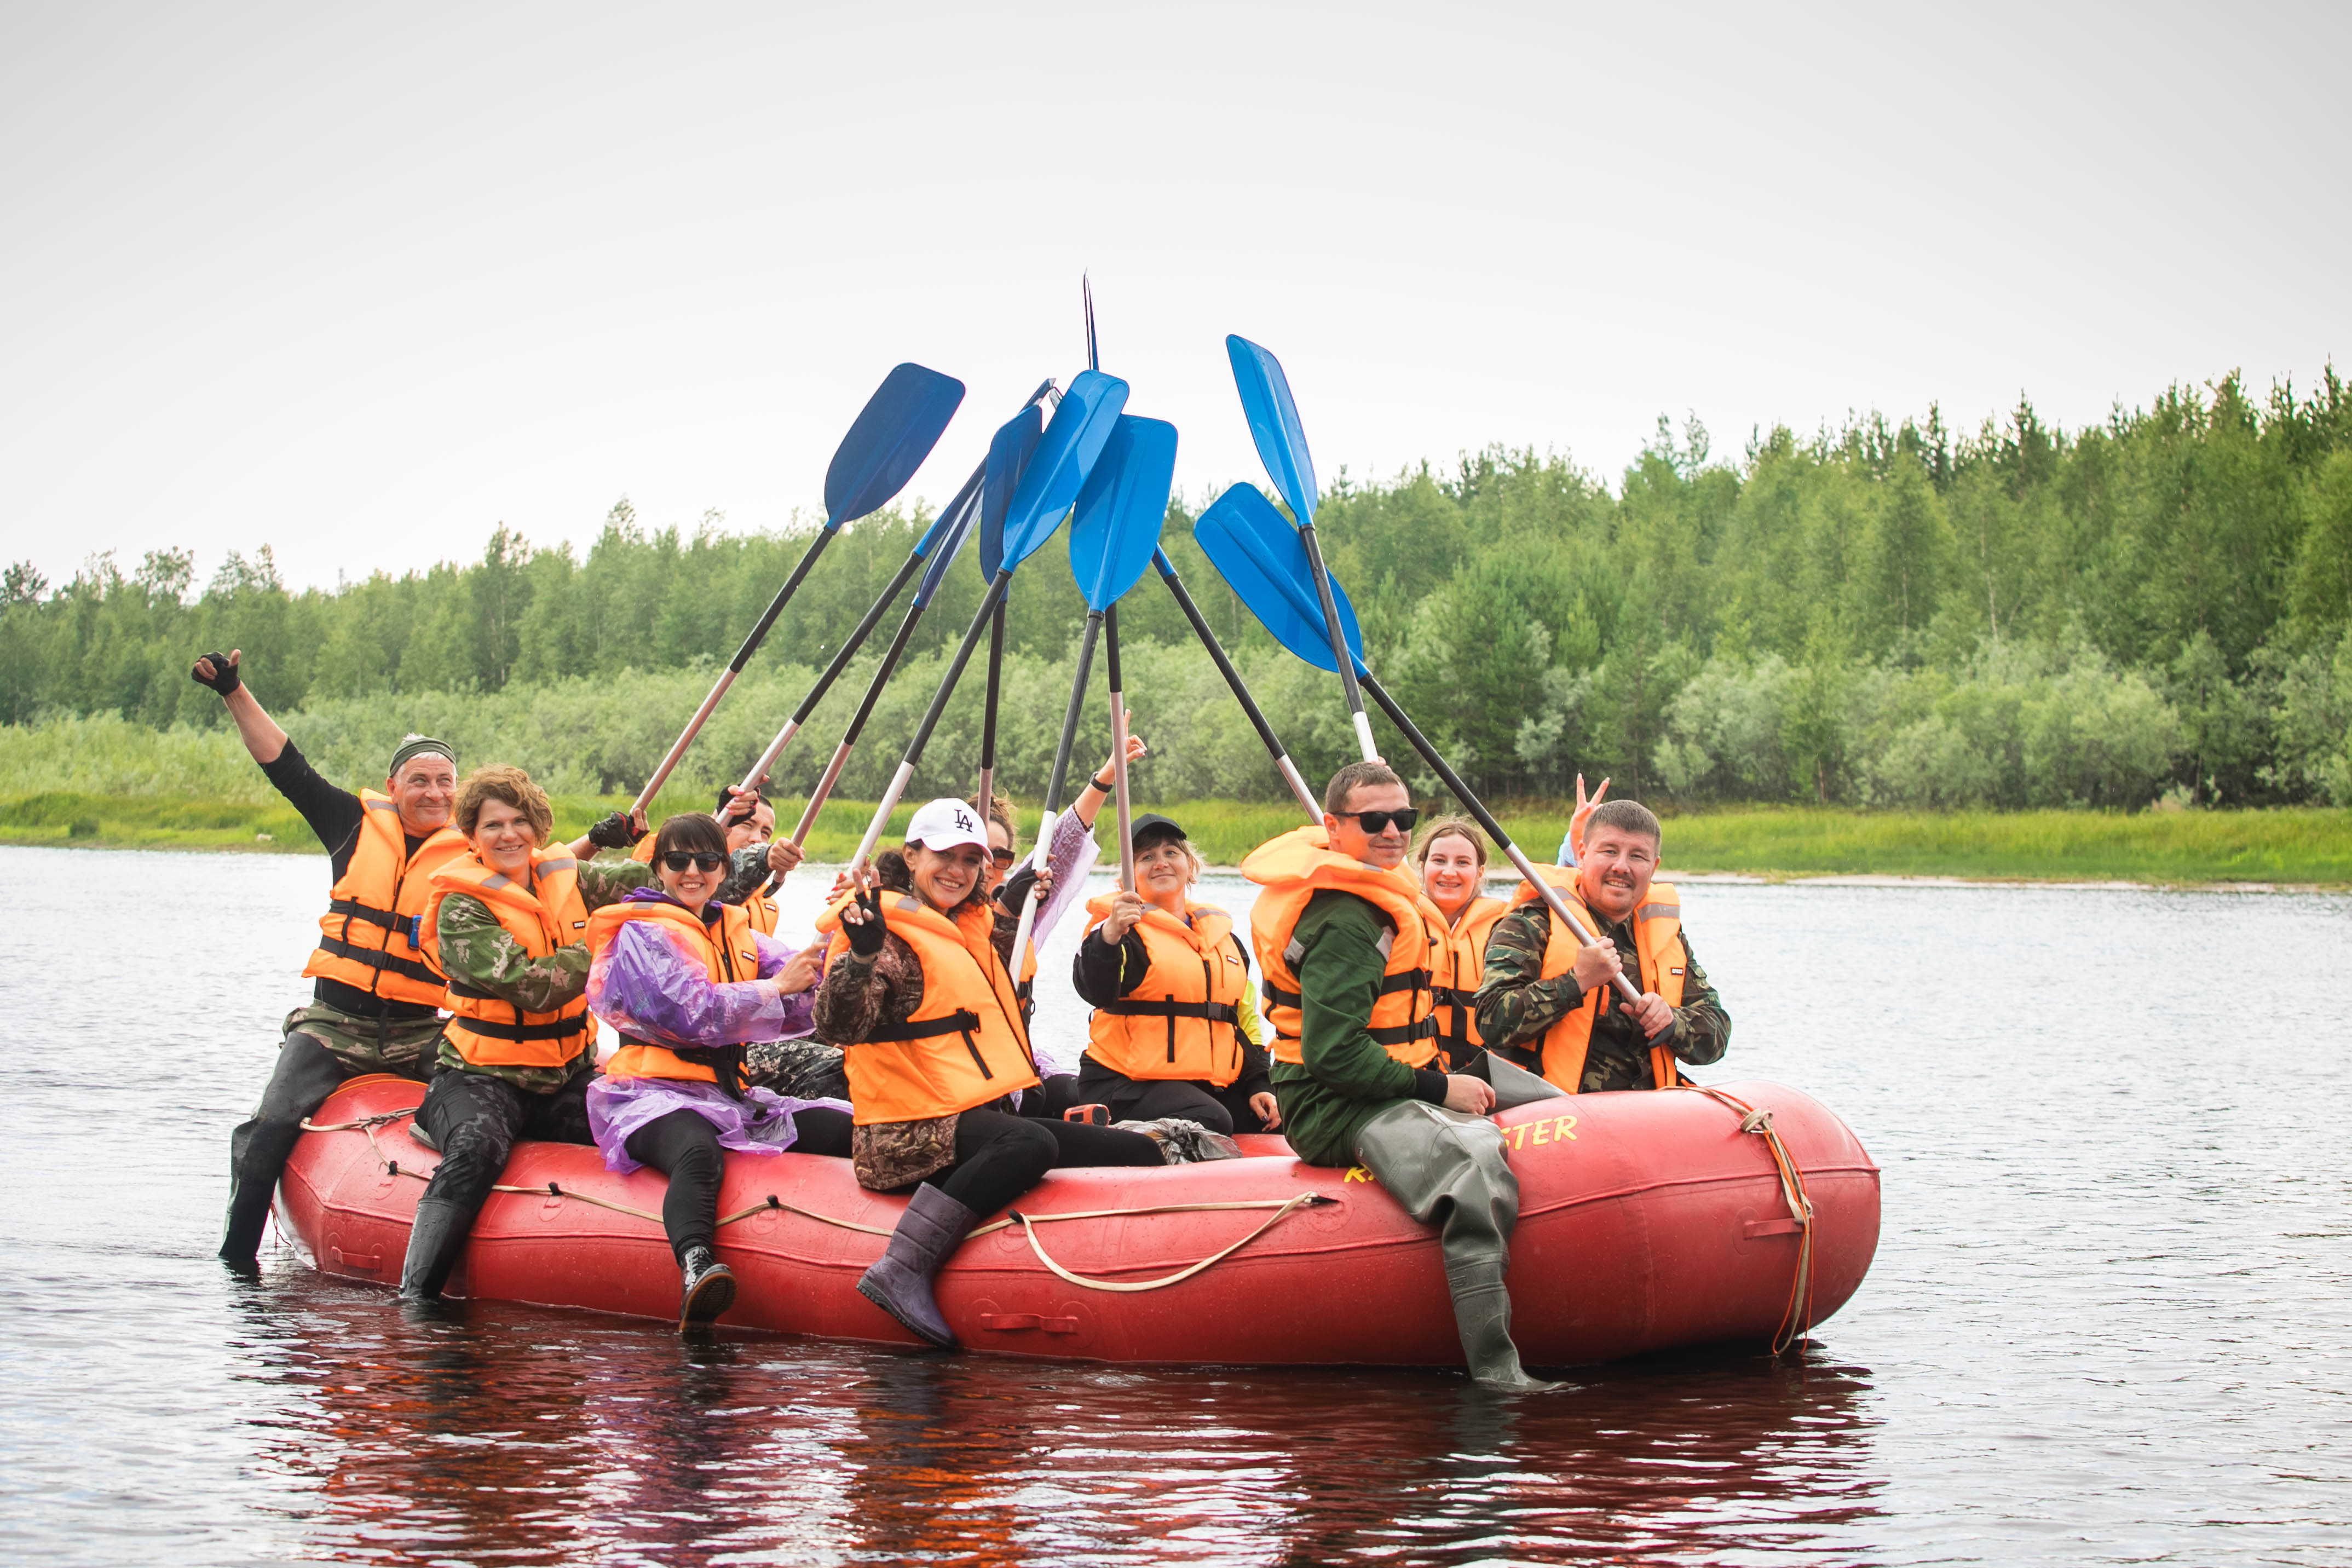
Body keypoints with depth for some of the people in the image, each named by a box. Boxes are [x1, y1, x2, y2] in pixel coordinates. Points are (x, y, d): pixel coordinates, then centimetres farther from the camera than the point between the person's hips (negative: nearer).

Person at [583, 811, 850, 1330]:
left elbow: (808, 981, 6)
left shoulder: (736, 933, 21)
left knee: (854, 1131, -7)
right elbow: (696, 1012, -16)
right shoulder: (640, 934, -1)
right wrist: (778, 987, -11)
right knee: (698, 1152, -41)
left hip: (729, 1093, 8)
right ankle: (696, 1269, -66)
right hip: (654, 1094, -8)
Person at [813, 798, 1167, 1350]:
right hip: (912, 1135, -9)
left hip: (983, 1117, 9)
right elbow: (838, 1027, -22)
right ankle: (903, 1270, -39)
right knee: (1030, 1144, -39)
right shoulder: (888, 932, -6)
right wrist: (862, 954, -38)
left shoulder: (979, 927, 19)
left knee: (1139, 1155, -2)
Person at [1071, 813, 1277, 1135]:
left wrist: (1258, 1085, 13)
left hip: (1213, 1086, 7)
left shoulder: (1223, 934, 20)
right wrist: (1109, 936, -39)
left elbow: (1244, 1020, 25)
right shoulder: (1124, 930, -1)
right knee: (1211, 1120, -33)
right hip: (1126, 1084, -7)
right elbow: (1096, 991, -22)